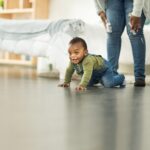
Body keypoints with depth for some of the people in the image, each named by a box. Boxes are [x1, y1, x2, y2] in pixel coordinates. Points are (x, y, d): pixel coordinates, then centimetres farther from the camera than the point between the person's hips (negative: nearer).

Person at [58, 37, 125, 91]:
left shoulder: (88, 60, -46)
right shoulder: (73, 61, -22)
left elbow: (87, 73, -58)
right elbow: (69, 70, -5)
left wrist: (82, 85, -66)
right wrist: (66, 82, -5)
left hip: (104, 68, -7)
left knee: (108, 84, -22)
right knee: (88, 84, 18)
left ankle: (120, 77, 9)